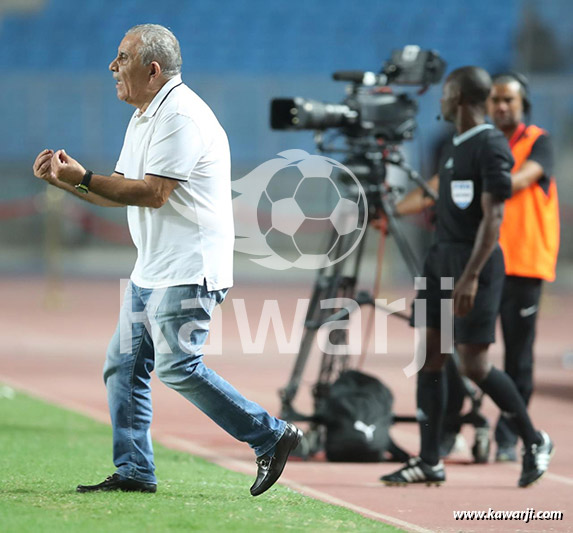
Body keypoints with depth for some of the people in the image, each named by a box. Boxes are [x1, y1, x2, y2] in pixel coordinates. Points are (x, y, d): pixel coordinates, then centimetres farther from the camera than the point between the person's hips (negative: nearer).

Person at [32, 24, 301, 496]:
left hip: (189, 270, -11)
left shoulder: (180, 116, -16)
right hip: (152, 270, 11)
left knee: (178, 367, -15)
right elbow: (121, 192, 20)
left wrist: (83, 177, -18)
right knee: (123, 364, 7)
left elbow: (152, 193, -22)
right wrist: (65, 180, 7)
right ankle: (134, 471, 12)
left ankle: (272, 436, -6)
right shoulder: (144, 118, 17)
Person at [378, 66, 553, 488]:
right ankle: (430, 462, 6)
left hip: (476, 262, -9)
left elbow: (493, 216, -19)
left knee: (475, 365, -7)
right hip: (442, 257, 9)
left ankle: (535, 441, 12)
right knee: (429, 356, 4)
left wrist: (471, 276, -25)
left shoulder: (491, 147, -13)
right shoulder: (453, 147, 14)